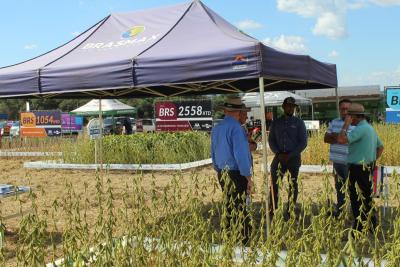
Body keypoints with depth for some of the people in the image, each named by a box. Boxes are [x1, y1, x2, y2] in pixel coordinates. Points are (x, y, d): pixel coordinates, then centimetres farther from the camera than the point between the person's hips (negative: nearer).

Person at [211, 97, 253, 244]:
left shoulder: (216, 129, 10)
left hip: (222, 174, 8)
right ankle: (243, 242, -1)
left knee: (229, 208, 17)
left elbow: (213, 153, 17)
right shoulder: (236, 128, -17)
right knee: (240, 210, -4)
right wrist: (249, 178, -15)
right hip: (237, 175, -8)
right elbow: (240, 154, -20)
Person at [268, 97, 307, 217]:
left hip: (294, 158, -1)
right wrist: (278, 153, -9)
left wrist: (290, 155, -11)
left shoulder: (299, 123, 3)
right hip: (279, 157, 1)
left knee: (293, 185, 4)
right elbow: (271, 140, 7)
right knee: (274, 183, -5)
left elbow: (303, 142, -1)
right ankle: (273, 210, 1)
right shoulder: (276, 123, 9)